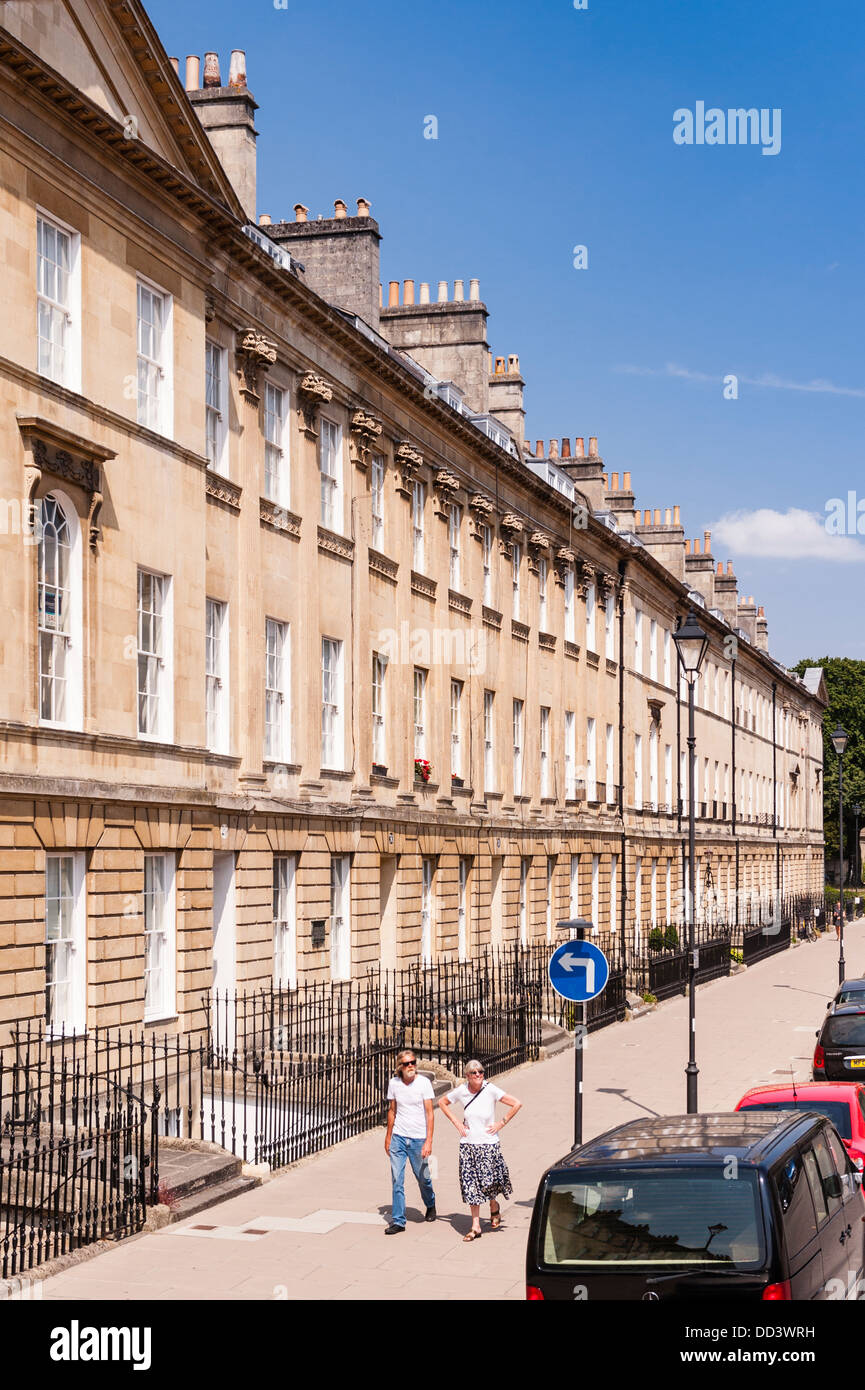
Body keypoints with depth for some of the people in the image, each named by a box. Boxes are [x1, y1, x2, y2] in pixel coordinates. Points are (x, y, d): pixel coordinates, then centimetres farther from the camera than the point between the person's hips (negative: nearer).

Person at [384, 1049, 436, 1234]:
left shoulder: (423, 1083, -9)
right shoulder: (394, 1083, 1)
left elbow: (430, 1113, -9)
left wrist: (428, 1141, -15)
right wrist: (388, 1136, 17)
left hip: (418, 1138, -2)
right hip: (398, 1137, 2)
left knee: (422, 1177, 11)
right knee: (396, 1180, -4)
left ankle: (430, 1205, 40)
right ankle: (398, 1221, 2)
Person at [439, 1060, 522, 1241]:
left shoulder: (490, 1090, -11)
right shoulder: (461, 1091, -3)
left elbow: (517, 1104, -8)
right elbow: (442, 1103, 15)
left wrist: (502, 1123, -7)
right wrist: (456, 1122, 6)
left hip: (488, 1144, -2)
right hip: (468, 1144, 2)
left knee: (488, 1182, -3)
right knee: (471, 1185, 3)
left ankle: (494, 1207, 30)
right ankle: (475, 1227, 10)